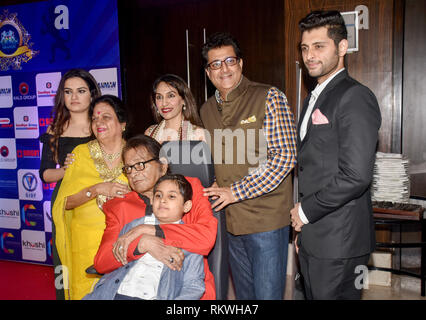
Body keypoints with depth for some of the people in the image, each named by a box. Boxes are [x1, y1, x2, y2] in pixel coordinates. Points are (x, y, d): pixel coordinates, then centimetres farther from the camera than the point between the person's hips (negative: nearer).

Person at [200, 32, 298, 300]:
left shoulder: (269, 97, -8)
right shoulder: (207, 110, 11)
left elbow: (285, 156, -15)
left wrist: (237, 191, -15)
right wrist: (216, 191, 3)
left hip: (267, 219, -5)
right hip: (230, 220, 6)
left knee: (268, 294, 4)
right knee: (244, 294, 19)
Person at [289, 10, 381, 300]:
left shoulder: (355, 97, -14)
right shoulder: (313, 99, 15)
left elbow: (356, 176, -24)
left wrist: (306, 211, -13)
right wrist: (301, 224, 15)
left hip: (338, 243, -8)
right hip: (311, 236, 9)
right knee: (313, 296, 19)